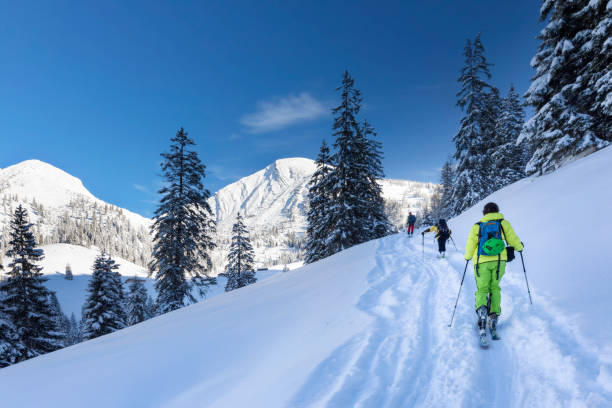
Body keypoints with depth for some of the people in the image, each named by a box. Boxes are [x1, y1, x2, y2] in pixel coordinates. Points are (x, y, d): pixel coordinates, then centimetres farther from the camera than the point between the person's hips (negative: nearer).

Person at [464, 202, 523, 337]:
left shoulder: (477, 226, 11)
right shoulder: (503, 223, 12)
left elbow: (470, 246, 6)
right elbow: (513, 241, 10)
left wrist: (468, 257, 25)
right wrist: (519, 246, 32)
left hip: (482, 262, -1)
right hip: (499, 260, 1)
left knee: (482, 289, 4)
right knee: (494, 288, 16)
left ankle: (481, 310, -27)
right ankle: (493, 317, 3)